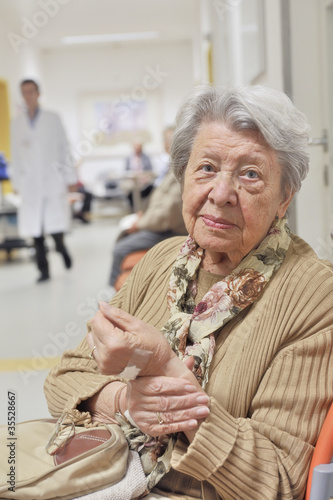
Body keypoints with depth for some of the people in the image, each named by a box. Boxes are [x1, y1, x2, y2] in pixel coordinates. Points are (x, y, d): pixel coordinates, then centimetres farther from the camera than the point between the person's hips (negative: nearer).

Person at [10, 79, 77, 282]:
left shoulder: (53, 119, 7)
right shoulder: (17, 123, 12)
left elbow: (64, 149, 7)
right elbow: (16, 155, 13)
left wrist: (70, 177, 3)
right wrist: (16, 183, 10)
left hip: (53, 180, -1)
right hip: (30, 183, 2)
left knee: (56, 224, -7)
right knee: (34, 227, -2)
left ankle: (61, 246, 27)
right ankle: (44, 270, 6)